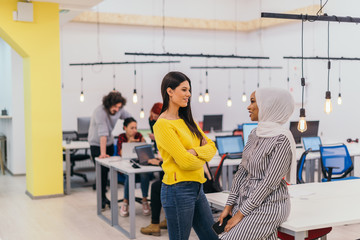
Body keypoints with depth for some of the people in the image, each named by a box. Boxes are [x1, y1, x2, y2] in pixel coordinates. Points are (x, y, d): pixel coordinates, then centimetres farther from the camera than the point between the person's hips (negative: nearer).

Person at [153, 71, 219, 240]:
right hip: (178, 190, -8)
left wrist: (195, 152, -11)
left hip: (196, 188, 8)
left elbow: (211, 147, 8)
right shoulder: (163, 124, -13)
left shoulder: (186, 120, 13)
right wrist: (202, 158, 1)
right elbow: (185, 161, -18)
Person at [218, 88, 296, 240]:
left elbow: (270, 183, -19)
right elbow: (242, 171, 9)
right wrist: (229, 206, 4)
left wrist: (240, 214, -16)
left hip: (268, 205, -7)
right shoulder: (255, 134, 8)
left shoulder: (282, 139, -17)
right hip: (247, 201, 7)